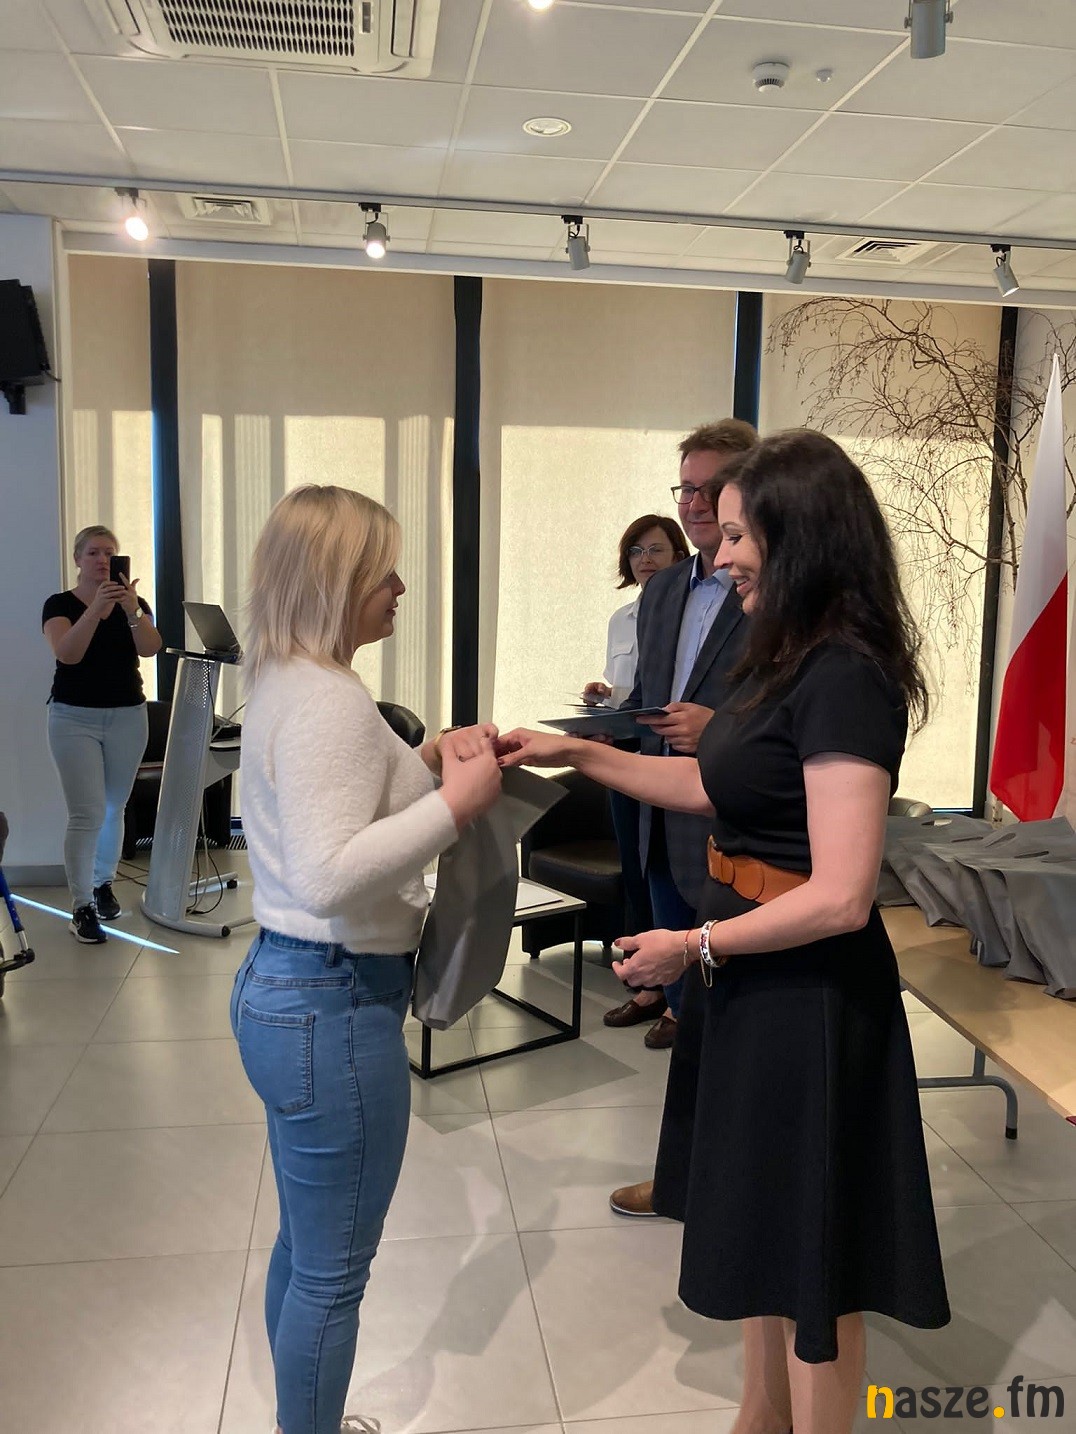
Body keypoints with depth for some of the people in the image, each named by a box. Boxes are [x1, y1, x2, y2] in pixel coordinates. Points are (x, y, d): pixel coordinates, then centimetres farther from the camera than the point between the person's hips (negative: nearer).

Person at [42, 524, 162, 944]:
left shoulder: (134, 603, 5)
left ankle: (104, 884, 29)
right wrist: (97, 608, -32)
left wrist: (130, 610, -30)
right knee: (87, 814, -9)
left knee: (113, 810, 11)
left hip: (127, 717, 3)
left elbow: (150, 648, -13)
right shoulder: (60, 604, -3)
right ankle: (82, 907, -2)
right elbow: (67, 653, -21)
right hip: (75, 719, -3)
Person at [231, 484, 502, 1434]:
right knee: (333, 1269, 8)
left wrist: (428, 764, 11)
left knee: (306, 1250, 25)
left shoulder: (288, 683, 9)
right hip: (334, 1009, -10)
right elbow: (329, 876, -30)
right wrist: (458, 801, -25)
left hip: (284, 989, 10)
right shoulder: (330, 700, -22)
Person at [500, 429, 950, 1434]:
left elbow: (840, 898, -26)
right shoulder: (789, 661, 6)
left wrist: (692, 947, -16)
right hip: (758, 981, 10)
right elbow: (719, 787, 15)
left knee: (808, 1248, 11)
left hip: (808, 996, -10)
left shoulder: (845, 679, -24)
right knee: (757, 1222, 24)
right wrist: (580, 755, 10)